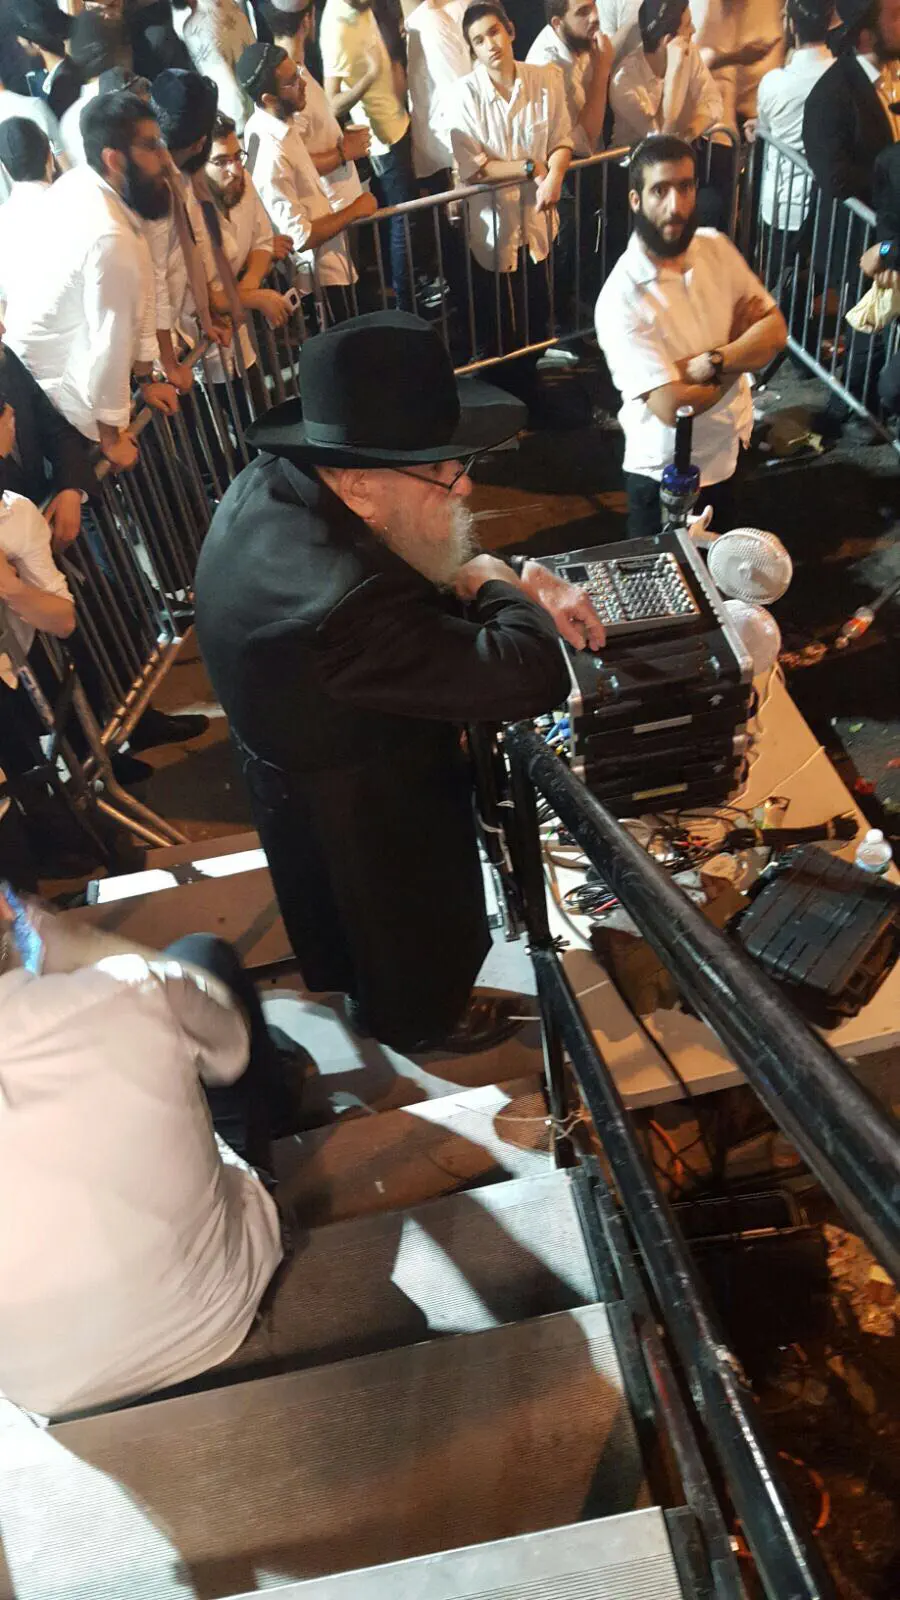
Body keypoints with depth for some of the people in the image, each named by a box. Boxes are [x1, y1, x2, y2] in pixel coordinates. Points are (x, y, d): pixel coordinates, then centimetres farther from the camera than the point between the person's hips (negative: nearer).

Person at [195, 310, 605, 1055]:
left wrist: (522, 597, -11)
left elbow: (399, 557, 0)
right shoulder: (343, 604, -45)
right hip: (361, 818, -8)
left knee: (364, 922, 36)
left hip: (329, 773, 8)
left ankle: (374, 989, 66)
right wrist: (501, 590, -22)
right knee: (411, 936, 25)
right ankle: (418, 1016, 56)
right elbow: (532, 678, -43)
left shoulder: (272, 486, -16)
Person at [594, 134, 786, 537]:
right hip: (666, 473, -6)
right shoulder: (620, 298, -25)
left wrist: (710, 363, -26)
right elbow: (672, 406, -30)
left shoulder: (716, 248, -4)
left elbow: (774, 332, -7)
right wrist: (739, 346, -14)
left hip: (730, 452, 6)